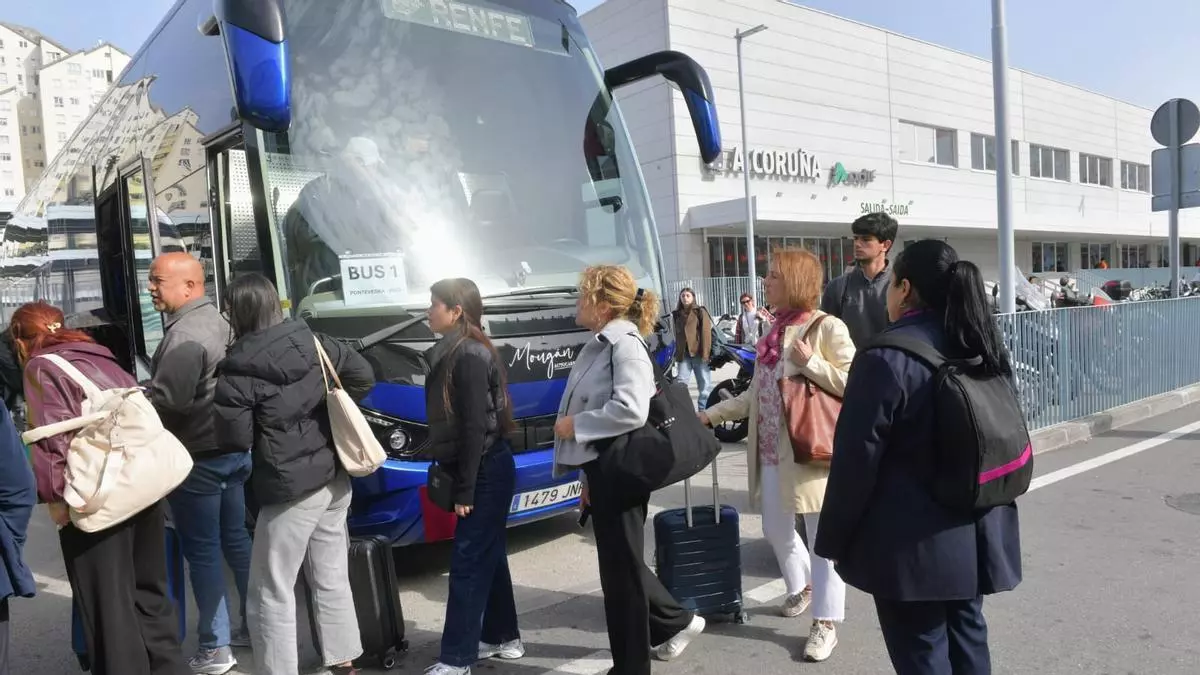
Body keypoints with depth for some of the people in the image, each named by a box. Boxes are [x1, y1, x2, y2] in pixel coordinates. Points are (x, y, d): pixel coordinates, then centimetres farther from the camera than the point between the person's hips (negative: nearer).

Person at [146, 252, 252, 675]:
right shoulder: (217, 319, 10)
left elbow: (164, 400, -25)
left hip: (198, 458, -9)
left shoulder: (183, 335, -21)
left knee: (202, 550, 0)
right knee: (236, 538, 17)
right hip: (234, 448, 9)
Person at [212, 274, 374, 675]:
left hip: (290, 489, -7)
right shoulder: (314, 341, 2)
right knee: (332, 580, 19)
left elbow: (234, 442, -13)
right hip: (334, 479, 7)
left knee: (271, 594, 5)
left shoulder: (237, 373, -14)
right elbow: (364, 376, 8)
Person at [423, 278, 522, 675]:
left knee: (468, 563, -3)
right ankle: (501, 638, 29)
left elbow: (476, 426, -20)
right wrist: (456, 478, 14)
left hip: (487, 472, -9)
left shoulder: (470, 355, -18)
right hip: (481, 471, 9)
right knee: (487, 557, 17)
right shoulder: (452, 353, 11)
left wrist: (465, 490, -18)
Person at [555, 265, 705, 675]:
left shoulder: (626, 345, -16)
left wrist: (574, 425, -18)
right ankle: (674, 622, 37)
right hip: (602, 468, 9)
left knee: (620, 567, 4)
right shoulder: (600, 345, 12)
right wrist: (589, 477, 17)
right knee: (619, 562, 20)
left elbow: (630, 410, -29)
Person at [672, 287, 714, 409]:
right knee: (680, 383, -2)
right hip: (683, 354, 3)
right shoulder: (677, 314, 16)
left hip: (699, 352, -3)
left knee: (704, 384, 2)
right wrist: (677, 353, 10)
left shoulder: (700, 312, 4)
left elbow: (706, 332, -5)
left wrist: (705, 353, -14)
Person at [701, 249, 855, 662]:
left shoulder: (827, 328, -11)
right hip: (773, 452, 8)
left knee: (823, 538, 5)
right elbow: (756, 395, 16)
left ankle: (826, 622, 17)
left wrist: (811, 362, -22)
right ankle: (802, 586, 45)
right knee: (776, 531, 19)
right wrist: (711, 415, 11)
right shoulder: (775, 332, 13)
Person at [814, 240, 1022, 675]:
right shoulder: (986, 352, 5)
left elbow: (856, 460, -18)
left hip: (915, 544, -7)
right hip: (976, 536, 8)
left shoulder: (886, 359, -20)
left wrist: (834, 540, -7)